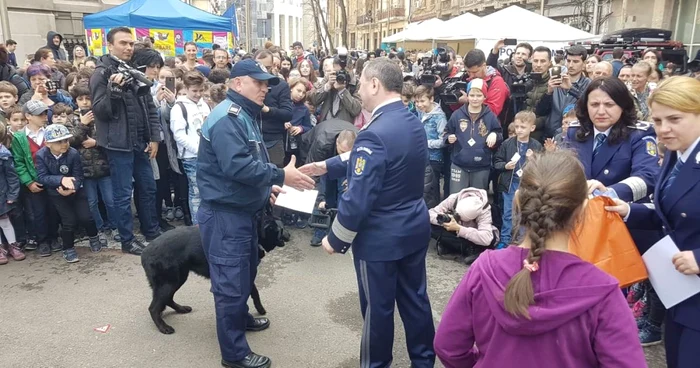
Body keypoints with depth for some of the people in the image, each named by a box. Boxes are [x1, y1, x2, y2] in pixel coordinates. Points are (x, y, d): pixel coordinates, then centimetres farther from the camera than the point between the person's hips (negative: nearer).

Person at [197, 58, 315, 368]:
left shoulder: (245, 116, 15)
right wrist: (280, 176, -26)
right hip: (224, 214, -10)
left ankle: (240, 316, 46)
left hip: (243, 210, 11)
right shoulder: (227, 118, -20)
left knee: (245, 271, 24)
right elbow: (237, 167, -30)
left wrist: (265, 186, 10)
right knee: (231, 280, -1)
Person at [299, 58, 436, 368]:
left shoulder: (374, 134, -25)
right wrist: (326, 166, 12)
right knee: (415, 298, 20)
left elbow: (358, 198, -24)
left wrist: (335, 239, -12)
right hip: (415, 228, 9)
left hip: (380, 237, -8)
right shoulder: (414, 123, 4)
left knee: (378, 307, 11)